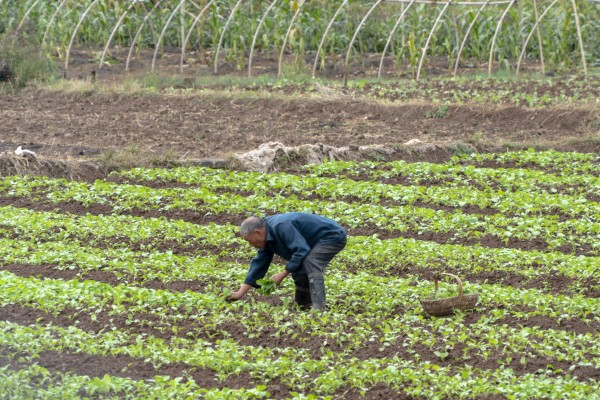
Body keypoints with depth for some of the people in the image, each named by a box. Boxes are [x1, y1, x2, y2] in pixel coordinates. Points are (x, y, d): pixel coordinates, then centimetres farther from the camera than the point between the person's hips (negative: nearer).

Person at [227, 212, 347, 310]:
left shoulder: (281, 227, -29)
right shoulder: (267, 238, 4)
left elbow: (301, 250, -33)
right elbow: (259, 263, 10)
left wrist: (282, 275, -24)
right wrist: (241, 292, 8)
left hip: (332, 236, -10)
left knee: (311, 265, -29)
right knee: (298, 269, 11)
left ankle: (319, 307, -35)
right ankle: (303, 305, 25)